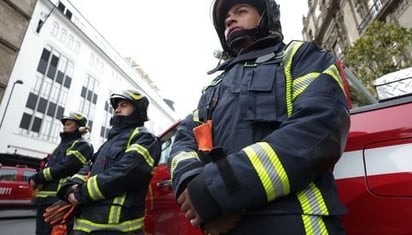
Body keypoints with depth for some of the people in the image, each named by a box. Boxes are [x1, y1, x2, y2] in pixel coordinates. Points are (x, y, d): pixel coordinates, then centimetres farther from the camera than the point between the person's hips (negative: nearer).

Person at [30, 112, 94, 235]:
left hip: (59, 200, -9)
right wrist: (34, 178, -1)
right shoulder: (62, 144, 24)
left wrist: (37, 178, -7)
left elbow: (64, 167, -16)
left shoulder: (82, 145, -5)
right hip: (44, 198, 9)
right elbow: (46, 166, 20)